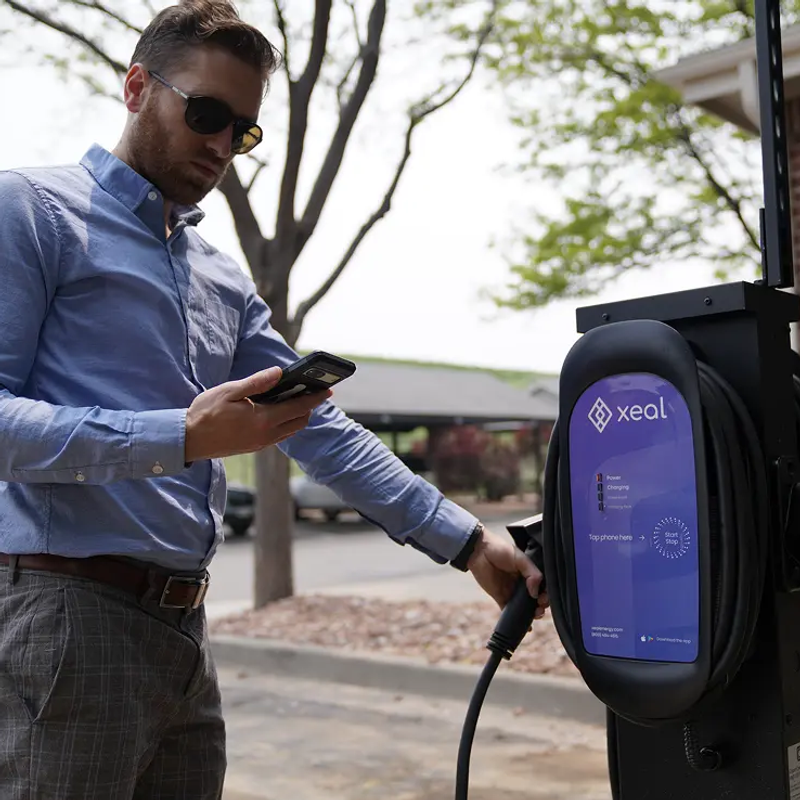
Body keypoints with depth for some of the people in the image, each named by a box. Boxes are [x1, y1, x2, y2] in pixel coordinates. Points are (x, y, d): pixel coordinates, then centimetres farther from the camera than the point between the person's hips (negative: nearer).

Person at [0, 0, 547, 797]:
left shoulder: (224, 280, 16)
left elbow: (322, 432, 13)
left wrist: (467, 541, 7)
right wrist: (180, 438, -24)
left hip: (183, 629, 7)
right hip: (66, 610, -6)